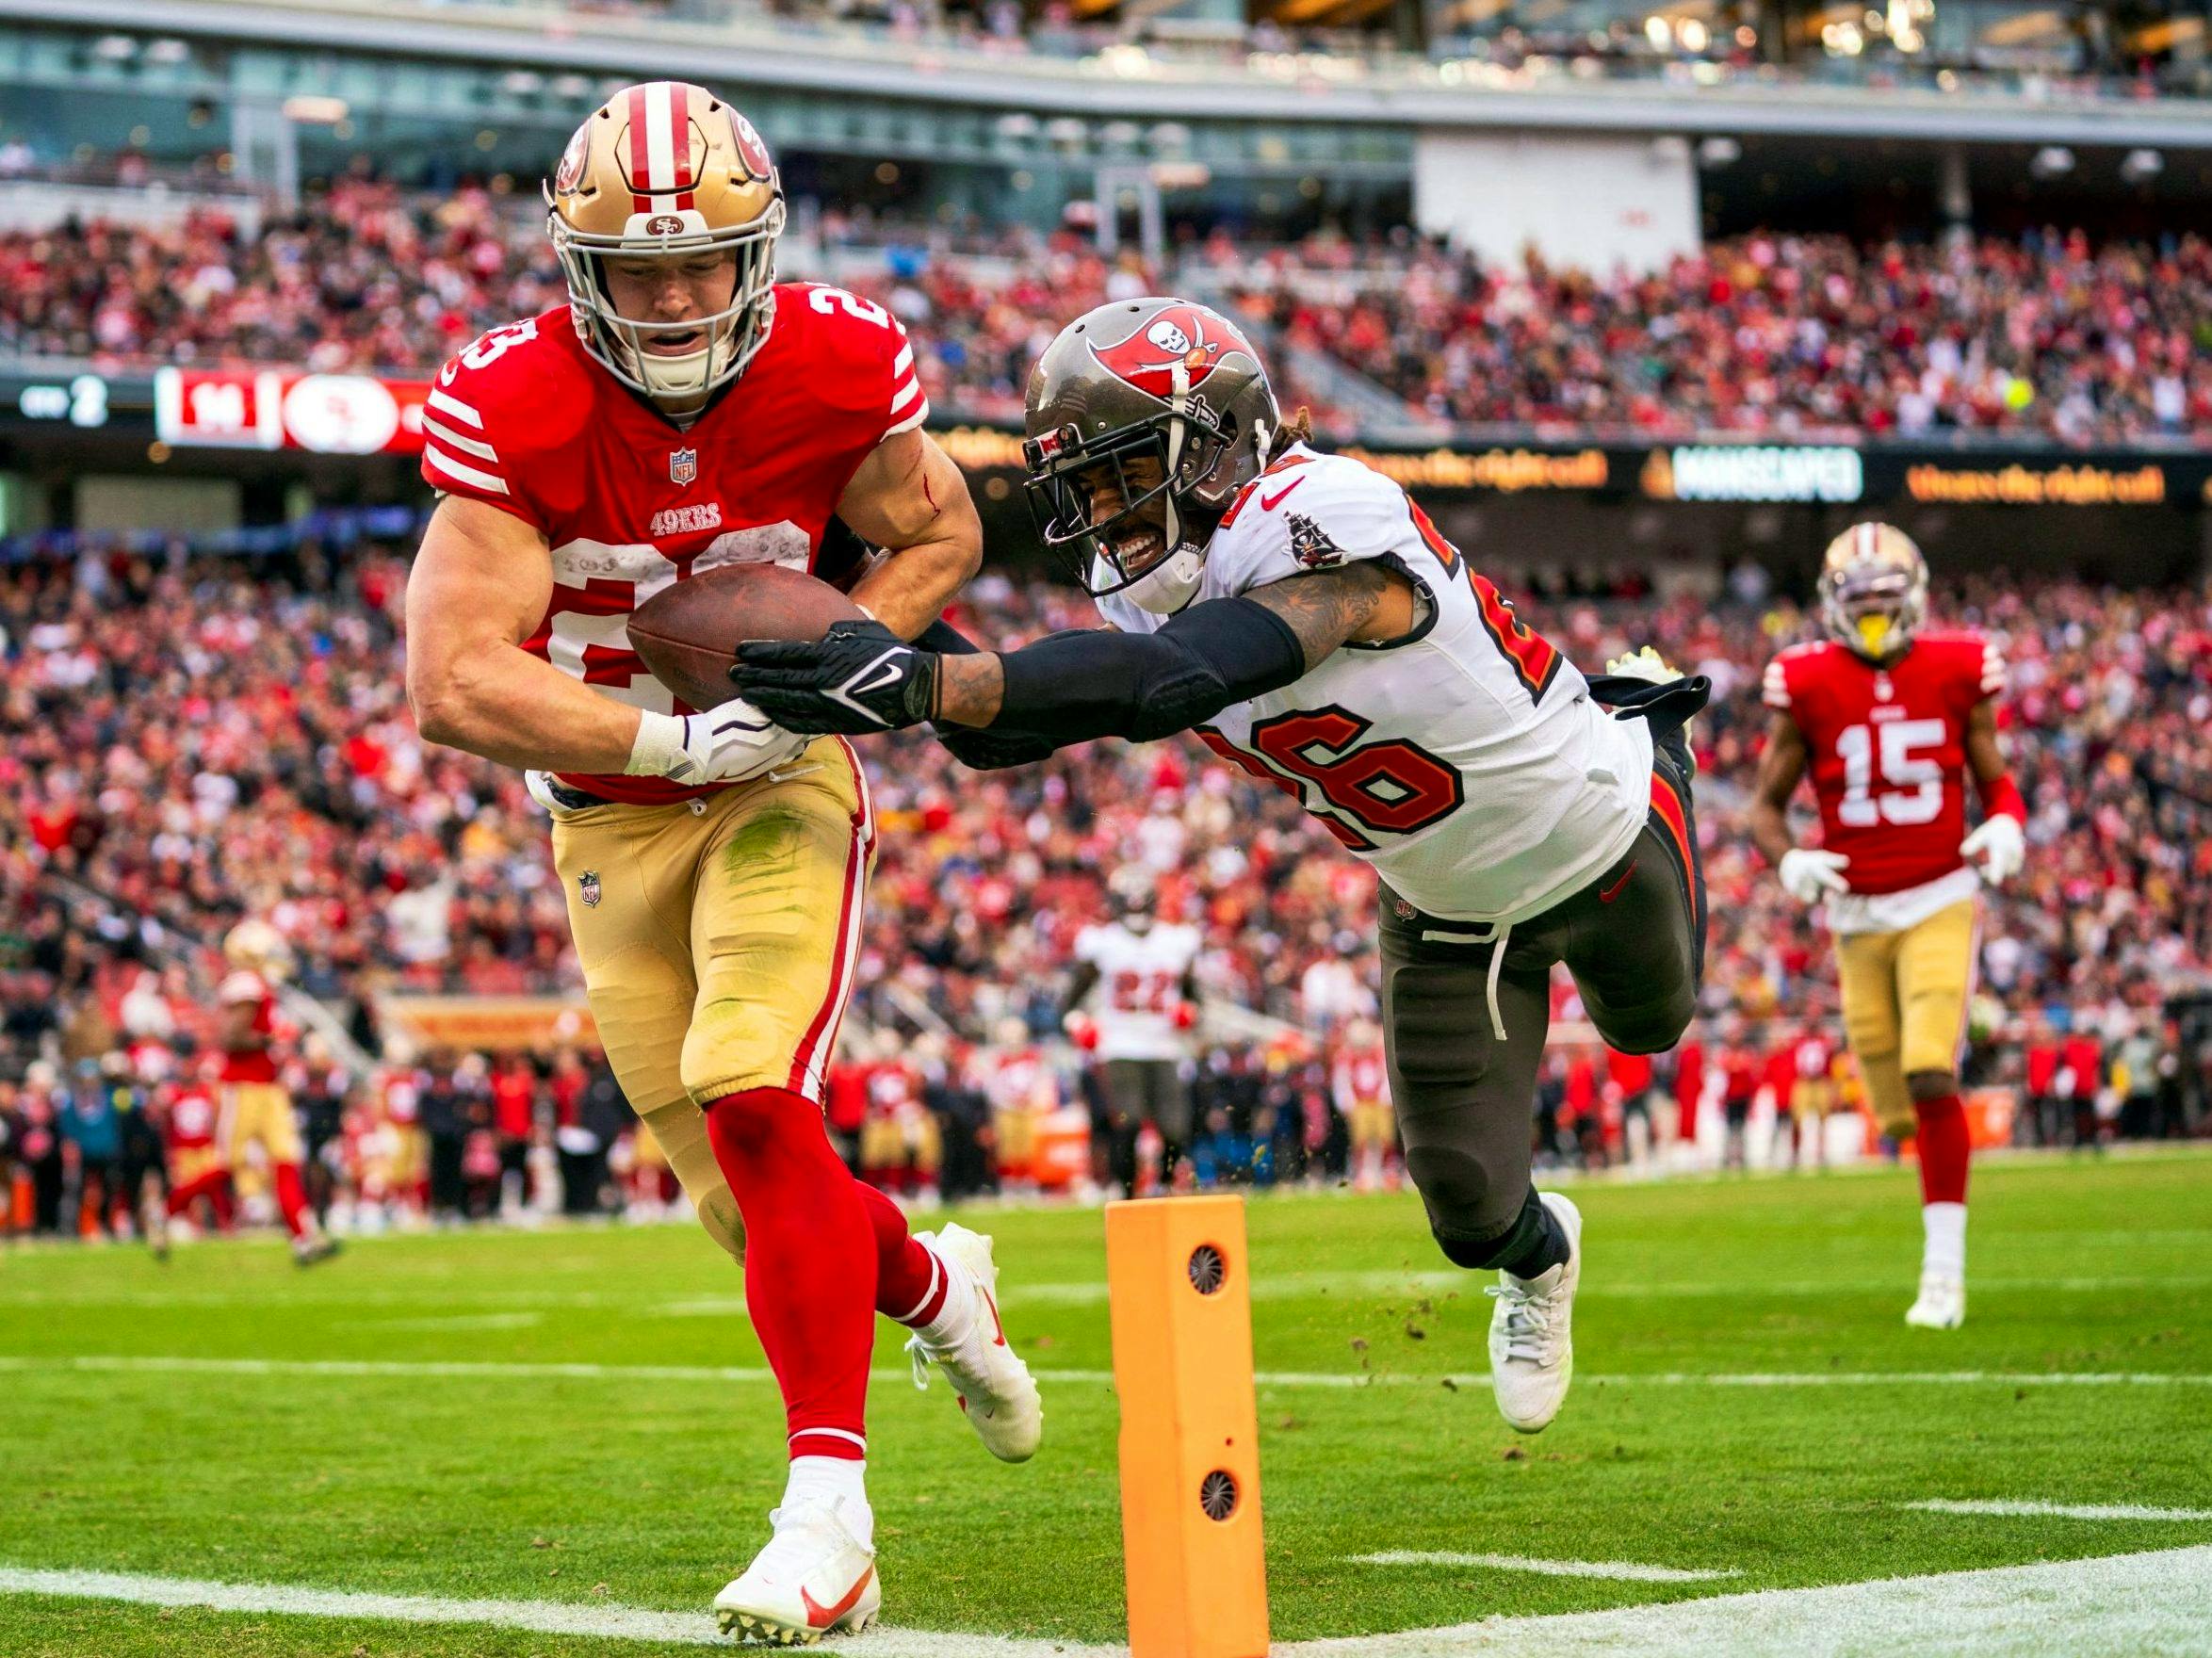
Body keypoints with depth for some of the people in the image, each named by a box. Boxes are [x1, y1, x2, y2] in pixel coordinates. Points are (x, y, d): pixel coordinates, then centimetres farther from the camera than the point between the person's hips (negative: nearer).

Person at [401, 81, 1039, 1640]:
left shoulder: (835, 370, -15)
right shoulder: (513, 409, -19)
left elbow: (941, 533, 4)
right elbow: (453, 681, -23)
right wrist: (675, 741, -29)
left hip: (779, 786, -2)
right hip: (610, 821, 2)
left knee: (753, 1104, -24)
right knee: (752, 1204, 4)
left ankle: (829, 1513, -21)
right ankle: (933, 1283, 39)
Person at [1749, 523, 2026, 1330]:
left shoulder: (1955, 674, -3)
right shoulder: (1807, 686, -4)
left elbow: (1997, 782, 8)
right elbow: (1767, 803, 5)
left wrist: (2006, 831, -15)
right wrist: (1790, 862, -15)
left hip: (1940, 902, -2)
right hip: (1856, 912, 2)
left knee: (1931, 1079, -19)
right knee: (1900, 1111, 3)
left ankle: (1944, 1271, -13)